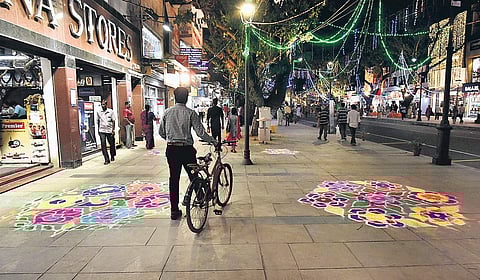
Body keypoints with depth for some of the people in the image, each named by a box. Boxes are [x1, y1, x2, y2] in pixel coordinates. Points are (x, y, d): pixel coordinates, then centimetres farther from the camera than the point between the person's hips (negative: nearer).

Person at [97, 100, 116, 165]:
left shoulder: (110, 111, -1)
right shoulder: (99, 112, 5)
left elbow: (113, 121, 1)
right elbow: (98, 121, 13)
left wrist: (113, 130, -6)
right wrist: (98, 130, 11)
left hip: (109, 130, -1)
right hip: (102, 131, 1)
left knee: (112, 144, 10)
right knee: (103, 145, -8)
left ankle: (112, 156, 33)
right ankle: (106, 160, -6)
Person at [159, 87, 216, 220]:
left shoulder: (167, 112, 4)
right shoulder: (190, 113, -8)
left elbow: (161, 132, 10)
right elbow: (200, 132, -12)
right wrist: (213, 141, 1)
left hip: (171, 149, 4)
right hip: (186, 149, -3)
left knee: (173, 179, 8)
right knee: (193, 176, 13)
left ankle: (174, 210, 13)